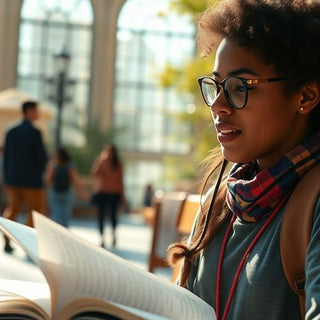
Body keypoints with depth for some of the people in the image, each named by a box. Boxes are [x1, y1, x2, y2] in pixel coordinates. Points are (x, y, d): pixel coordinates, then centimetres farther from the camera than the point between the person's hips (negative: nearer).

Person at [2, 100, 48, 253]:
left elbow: (6, 156, 10)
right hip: (32, 178, -6)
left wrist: (6, 179, 16)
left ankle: (7, 240, 0)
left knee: (13, 209, 14)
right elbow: (42, 156, -14)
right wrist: (39, 170, 7)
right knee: (37, 210, 6)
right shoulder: (34, 132, -13)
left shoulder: (11, 132, 7)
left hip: (13, 178, 6)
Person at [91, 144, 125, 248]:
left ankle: (114, 233, 18)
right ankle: (102, 237, 10)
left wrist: (122, 195, 5)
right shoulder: (100, 162, -1)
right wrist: (101, 160, -24)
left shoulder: (118, 164, 2)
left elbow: (120, 180, 6)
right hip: (101, 192, 0)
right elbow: (95, 173, -17)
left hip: (114, 193, 0)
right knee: (101, 215, 2)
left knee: (113, 215, 0)